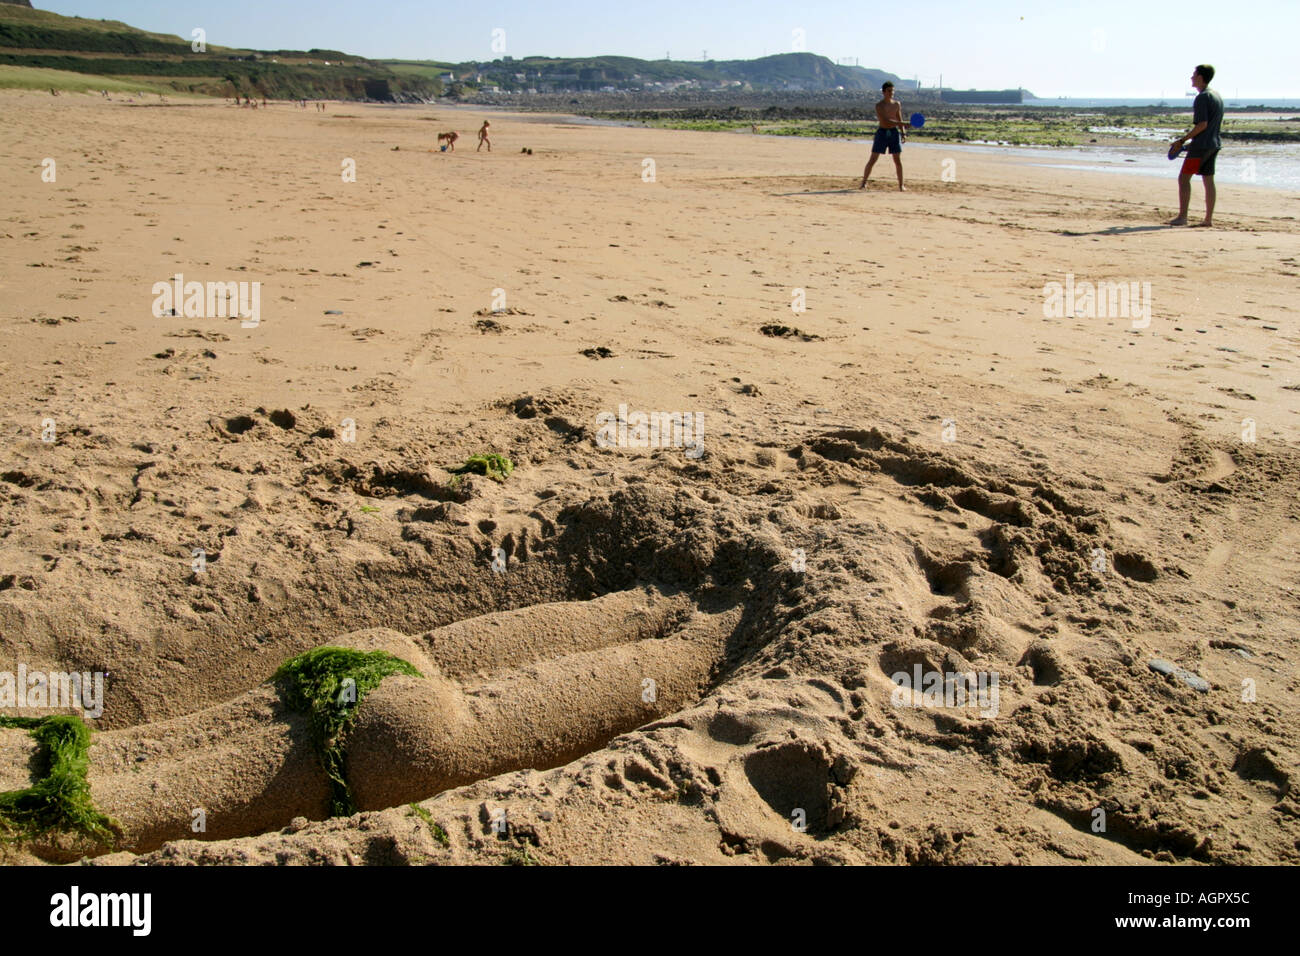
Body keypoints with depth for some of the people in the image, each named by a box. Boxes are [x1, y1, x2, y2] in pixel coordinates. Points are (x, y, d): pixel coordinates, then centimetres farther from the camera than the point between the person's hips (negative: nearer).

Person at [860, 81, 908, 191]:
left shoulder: (897, 104, 9)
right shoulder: (879, 106, -7)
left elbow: (899, 120, 15)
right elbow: (885, 121, -18)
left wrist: (903, 133, 4)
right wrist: (902, 123, -24)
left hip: (894, 132, 3)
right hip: (882, 132, -3)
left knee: (898, 160, 1)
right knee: (873, 160, -2)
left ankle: (901, 185, 8)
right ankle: (863, 183, 7)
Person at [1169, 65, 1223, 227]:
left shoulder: (1202, 98, -13)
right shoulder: (1217, 96, 16)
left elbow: (1202, 124, -20)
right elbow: (1218, 122, 19)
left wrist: (1183, 140, -15)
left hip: (1201, 145, -9)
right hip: (1214, 144, 9)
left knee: (1184, 178, -6)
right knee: (1209, 180, 8)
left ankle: (1182, 216, -10)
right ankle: (1209, 218, 8)